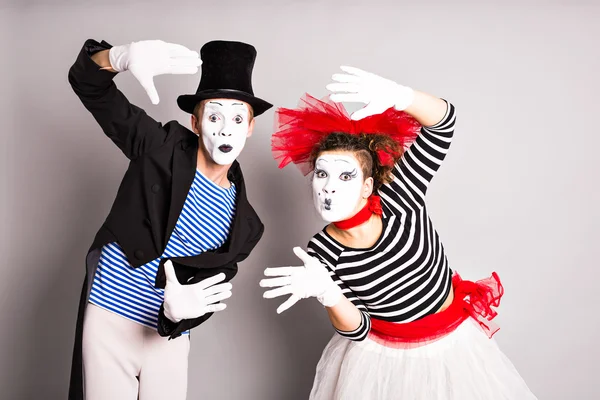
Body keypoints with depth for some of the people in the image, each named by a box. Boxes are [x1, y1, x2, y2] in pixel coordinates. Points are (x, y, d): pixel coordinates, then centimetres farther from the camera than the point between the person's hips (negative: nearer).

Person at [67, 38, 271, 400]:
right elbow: (87, 82, -8)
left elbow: (210, 288, -4)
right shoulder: (163, 148, -7)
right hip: (109, 321, -2)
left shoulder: (243, 224, -1)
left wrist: (179, 311, -28)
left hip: (168, 338, 2)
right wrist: (123, 57, -30)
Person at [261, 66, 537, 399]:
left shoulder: (399, 197, -22)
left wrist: (396, 95, -46)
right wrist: (328, 293, -36)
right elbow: (356, 330, -15)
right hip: (383, 356, 0)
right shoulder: (321, 256, -19)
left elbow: (443, 121, -26)